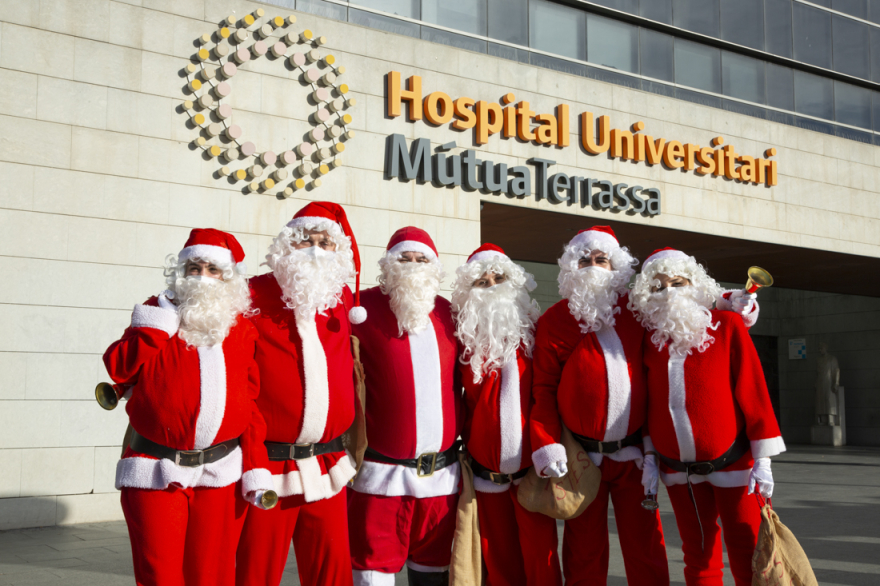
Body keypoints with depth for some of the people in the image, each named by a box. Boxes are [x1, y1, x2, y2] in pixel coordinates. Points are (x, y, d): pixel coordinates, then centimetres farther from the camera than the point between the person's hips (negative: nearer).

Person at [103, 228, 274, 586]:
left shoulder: (241, 329, 9)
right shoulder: (158, 315, 6)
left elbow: (250, 403, 8)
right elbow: (119, 368, -9)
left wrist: (256, 469, 3)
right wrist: (157, 320, -10)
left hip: (222, 476, 1)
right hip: (156, 474, -1)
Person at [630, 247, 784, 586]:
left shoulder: (727, 325, -7)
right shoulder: (649, 338, 2)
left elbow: (753, 391, -7)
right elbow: (650, 402, 8)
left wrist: (762, 460, -10)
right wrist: (650, 458, 4)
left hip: (732, 465, -3)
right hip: (679, 471, 3)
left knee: (747, 557, 0)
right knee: (698, 557, 12)